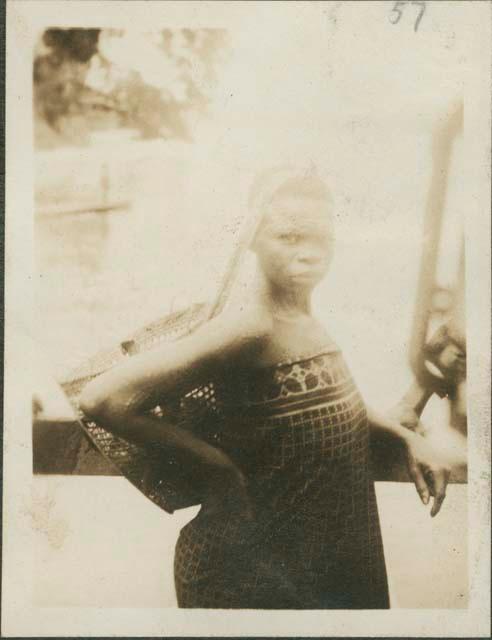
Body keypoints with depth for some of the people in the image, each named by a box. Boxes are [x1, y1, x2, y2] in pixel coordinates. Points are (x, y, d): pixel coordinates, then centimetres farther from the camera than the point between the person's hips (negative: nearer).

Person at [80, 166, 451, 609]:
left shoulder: (306, 321, -1)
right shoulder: (250, 327, -25)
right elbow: (104, 399, -31)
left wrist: (404, 435, 4)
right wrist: (210, 460, -22)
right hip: (252, 569, -8)